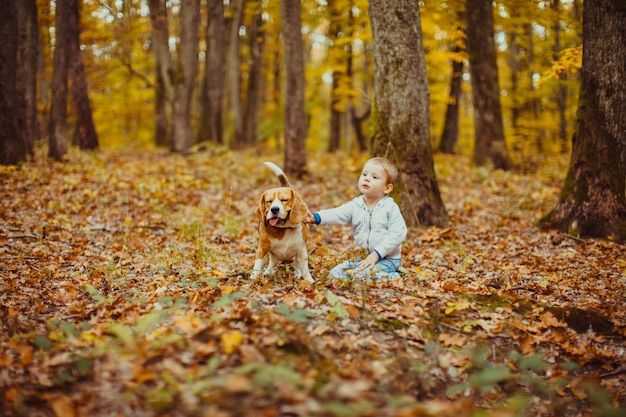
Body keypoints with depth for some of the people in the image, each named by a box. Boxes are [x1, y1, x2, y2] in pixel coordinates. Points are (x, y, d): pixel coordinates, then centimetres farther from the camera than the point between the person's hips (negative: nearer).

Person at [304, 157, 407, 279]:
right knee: (335, 273, -4)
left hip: (387, 259, -6)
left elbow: (397, 234, -17)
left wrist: (377, 254, -21)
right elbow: (336, 214, -14)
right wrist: (316, 217, -34)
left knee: (360, 274, -29)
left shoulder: (390, 208, -11)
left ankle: (392, 277, -3)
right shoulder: (355, 206, 1)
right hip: (363, 257, 6)